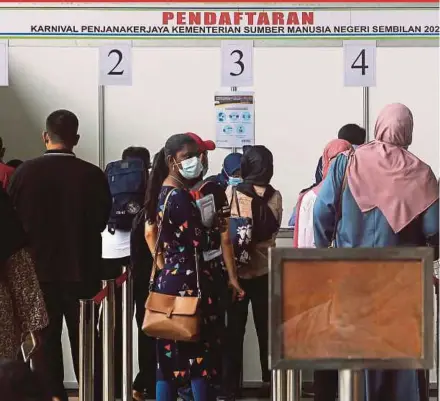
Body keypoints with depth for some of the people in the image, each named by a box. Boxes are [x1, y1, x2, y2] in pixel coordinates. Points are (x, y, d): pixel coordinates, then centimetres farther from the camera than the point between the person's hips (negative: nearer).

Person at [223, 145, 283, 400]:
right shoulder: (275, 197, -4)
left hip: (236, 270, -1)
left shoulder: (230, 194, -10)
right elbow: (274, 231, 6)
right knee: (266, 329, 11)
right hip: (265, 271, 1)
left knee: (235, 330, 6)